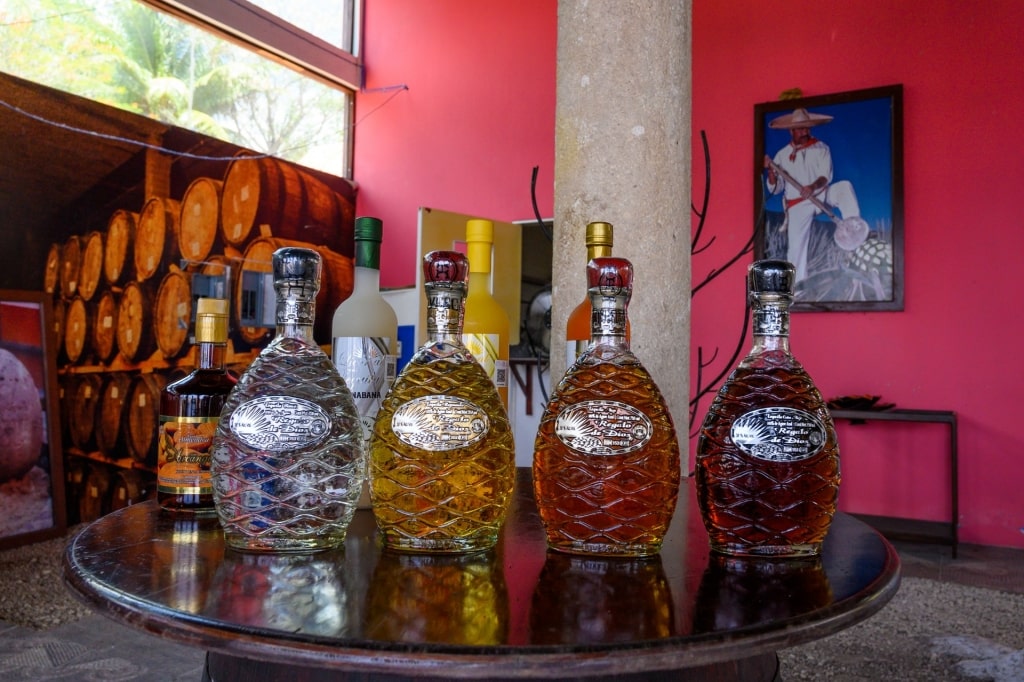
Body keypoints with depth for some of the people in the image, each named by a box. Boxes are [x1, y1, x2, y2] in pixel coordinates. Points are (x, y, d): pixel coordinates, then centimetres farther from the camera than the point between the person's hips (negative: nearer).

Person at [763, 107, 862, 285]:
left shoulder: (821, 148, 3)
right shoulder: (782, 155, 4)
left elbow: (826, 176, -9)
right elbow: (775, 188, 3)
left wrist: (813, 186, -30)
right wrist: (770, 170, -16)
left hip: (821, 195, 0)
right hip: (798, 205, 0)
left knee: (844, 186, -29)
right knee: (796, 247, -8)